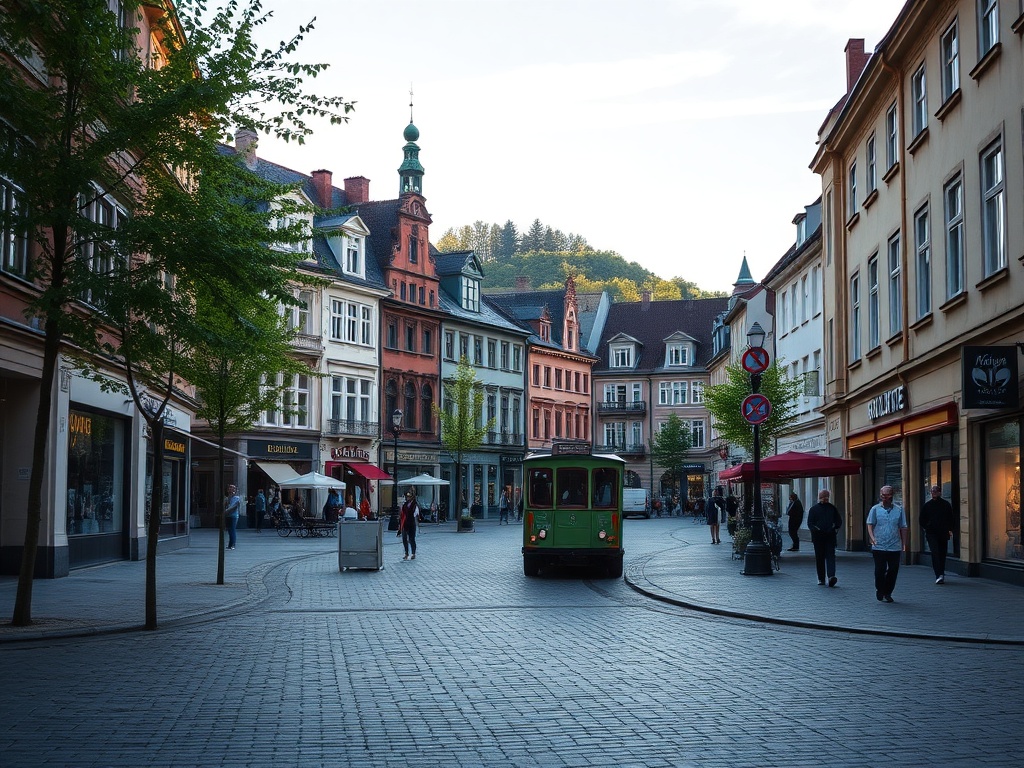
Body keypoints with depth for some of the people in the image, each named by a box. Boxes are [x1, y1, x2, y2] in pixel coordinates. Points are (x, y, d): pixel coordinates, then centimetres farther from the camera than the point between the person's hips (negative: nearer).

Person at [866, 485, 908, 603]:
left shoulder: (899, 510, 6)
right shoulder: (875, 509, 4)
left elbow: (903, 528, 11)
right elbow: (870, 525, 5)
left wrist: (904, 544, 8)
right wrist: (873, 539, -10)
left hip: (895, 547, 1)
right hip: (879, 547, -1)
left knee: (893, 570, 2)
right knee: (880, 570, -3)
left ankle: (887, 593, 18)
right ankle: (879, 590, 21)